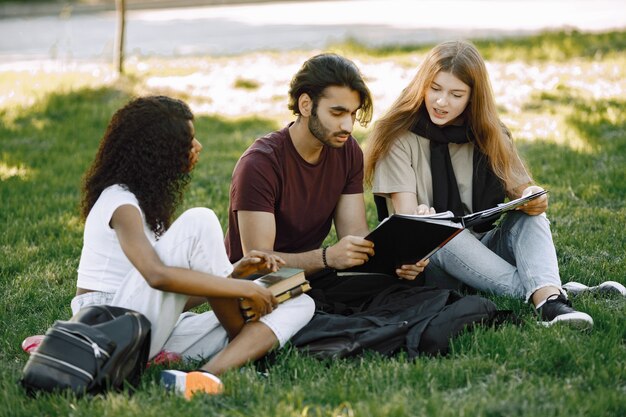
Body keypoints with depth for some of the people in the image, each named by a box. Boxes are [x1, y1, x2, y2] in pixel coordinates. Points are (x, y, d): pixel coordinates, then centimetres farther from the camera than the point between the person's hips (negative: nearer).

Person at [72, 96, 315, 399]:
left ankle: (210, 374, -33)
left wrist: (235, 272, -1)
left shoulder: (148, 199, 19)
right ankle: (246, 344, -10)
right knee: (199, 222, -26)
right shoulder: (121, 202, -11)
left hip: (159, 331, 9)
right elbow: (158, 276, -29)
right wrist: (242, 288, -23)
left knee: (299, 305, -6)